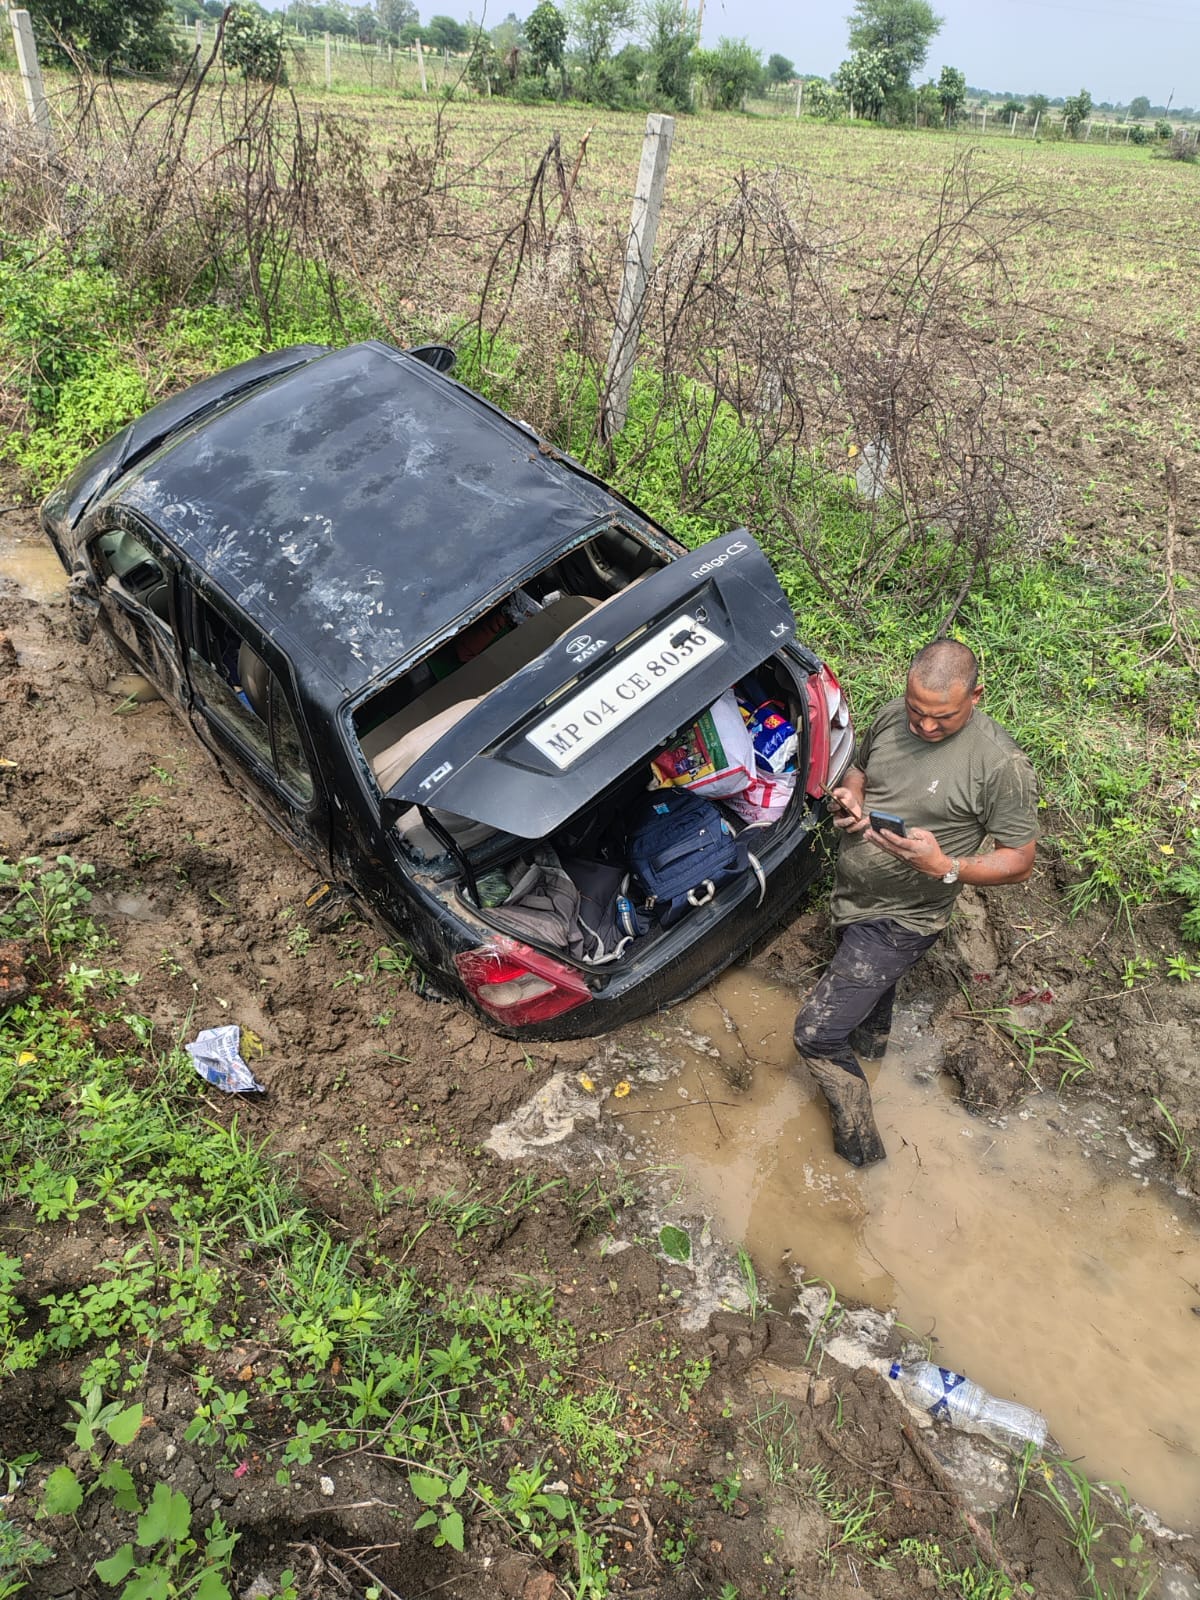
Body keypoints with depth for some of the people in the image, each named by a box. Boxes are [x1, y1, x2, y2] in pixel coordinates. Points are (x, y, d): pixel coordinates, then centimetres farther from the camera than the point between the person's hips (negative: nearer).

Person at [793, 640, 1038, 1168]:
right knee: (871, 992, 34)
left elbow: (1020, 861, -15)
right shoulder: (892, 714, -8)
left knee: (816, 1034, -8)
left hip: (899, 922, -7)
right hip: (849, 893, 7)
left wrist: (944, 865, -32)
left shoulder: (1000, 764, -25)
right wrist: (851, 797, -12)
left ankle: (859, 1144, 16)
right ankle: (871, 1047, 65)